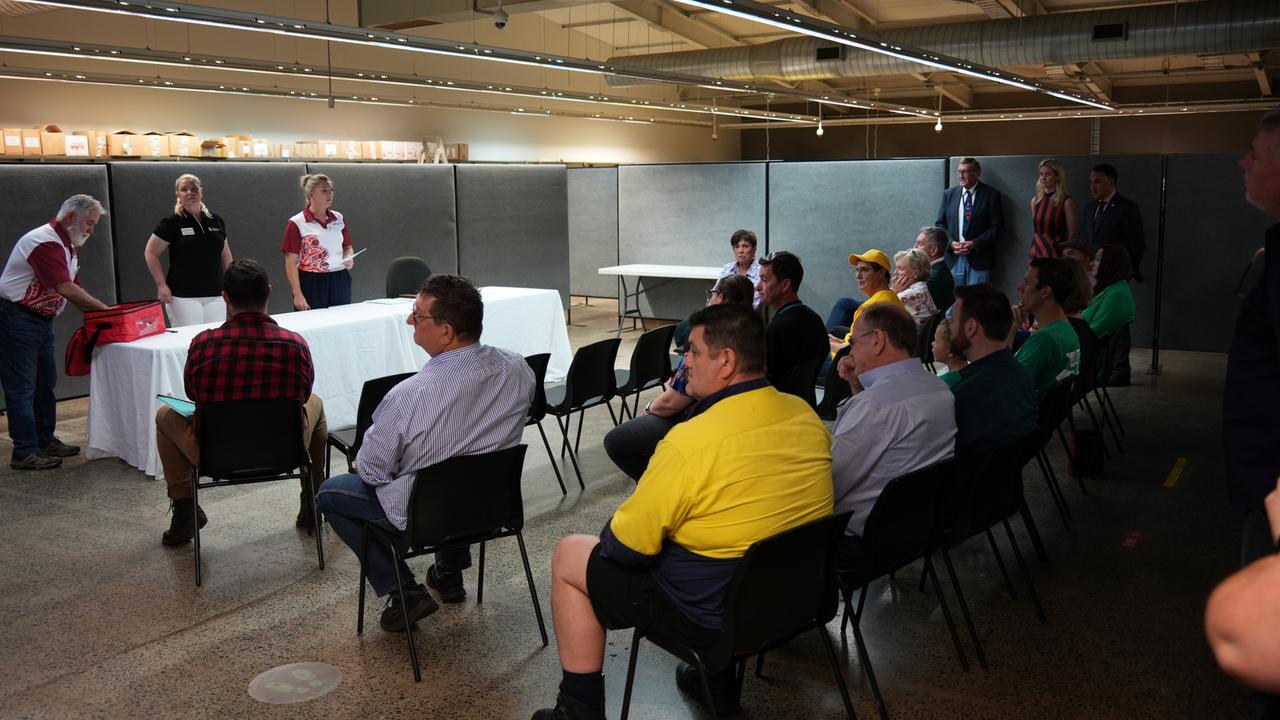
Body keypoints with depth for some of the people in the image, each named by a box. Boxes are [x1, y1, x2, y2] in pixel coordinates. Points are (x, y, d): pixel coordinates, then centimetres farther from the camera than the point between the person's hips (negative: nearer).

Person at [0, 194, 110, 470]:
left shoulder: (69, 245, 11)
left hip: (42, 320, 10)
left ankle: (45, 441, 26)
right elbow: (66, 289, -27)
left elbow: (74, 288, 14)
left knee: (45, 383, 16)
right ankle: (24, 452, 0)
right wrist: (105, 309, -21)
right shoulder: (45, 242, -22)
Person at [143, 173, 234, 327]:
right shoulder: (172, 223, -1)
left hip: (215, 296, 4)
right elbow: (150, 253, 1)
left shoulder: (217, 221, 11)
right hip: (184, 297, -4)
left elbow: (225, 255, 19)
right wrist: (161, 285, -7)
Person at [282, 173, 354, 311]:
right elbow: (291, 263, -6)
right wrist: (298, 295, -12)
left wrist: (349, 259, -2)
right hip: (312, 284, -4)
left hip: (340, 282, 4)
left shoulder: (339, 218, 10)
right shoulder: (296, 223, -5)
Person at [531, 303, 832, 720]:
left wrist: (608, 536, 4)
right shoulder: (806, 416, -6)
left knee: (569, 557, 10)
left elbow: (626, 546, -17)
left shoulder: (692, 442, -27)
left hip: (710, 612, -7)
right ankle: (719, 679, 38)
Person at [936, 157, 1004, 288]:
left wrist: (974, 244, -14)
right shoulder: (949, 194, 10)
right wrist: (951, 243, -6)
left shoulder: (991, 194, 0)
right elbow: (940, 224, 11)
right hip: (953, 259, 3)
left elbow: (996, 227, -3)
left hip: (979, 259, -3)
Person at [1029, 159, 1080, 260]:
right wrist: (1033, 251, 13)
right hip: (1037, 253, 5)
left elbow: (1073, 235, -5)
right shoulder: (1035, 201, 10)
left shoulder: (1066, 202, -5)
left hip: (1056, 254, -5)